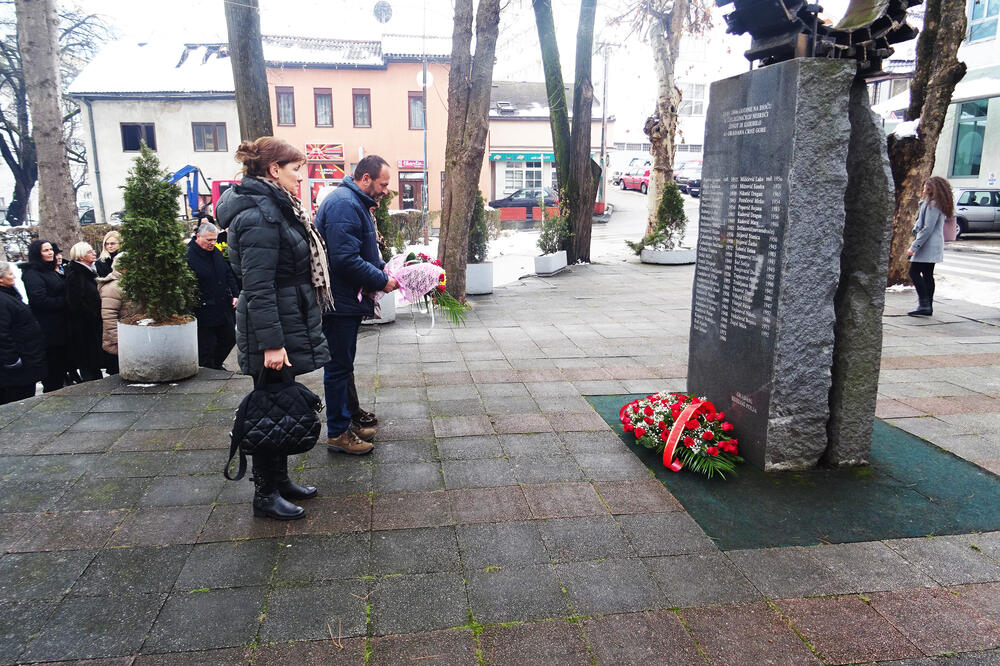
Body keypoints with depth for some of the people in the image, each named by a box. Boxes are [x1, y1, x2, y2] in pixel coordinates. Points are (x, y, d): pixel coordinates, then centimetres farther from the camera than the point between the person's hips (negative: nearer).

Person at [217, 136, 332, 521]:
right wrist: (271, 343, -24)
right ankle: (265, 495, 14)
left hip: (289, 324, 10)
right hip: (275, 331, -10)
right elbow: (259, 287, -23)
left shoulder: (276, 207, 14)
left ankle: (280, 480, 31)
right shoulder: (258, 216, -19)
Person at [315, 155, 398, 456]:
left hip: (347, 301, 11)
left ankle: (345, 422, 29)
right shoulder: (344, 204, -19)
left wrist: (383, 270, 7)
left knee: (343, 365, 17)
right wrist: (382, 281, -17)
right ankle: (337, 434, 11)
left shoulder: (355, 203, 16)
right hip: (339, 303, -11)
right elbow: (346, 259, -27)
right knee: (339, 367, -1)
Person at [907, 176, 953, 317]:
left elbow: (927, 228, -20)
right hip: (934, 247, 10)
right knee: (927, 274, 11)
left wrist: (914, 246, -19)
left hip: (927, 245, -10)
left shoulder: (932, 204, -15)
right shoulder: (939, 204, 17)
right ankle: (928, 307, 14)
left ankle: (924, 304, -12)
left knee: (914, 272, -10)